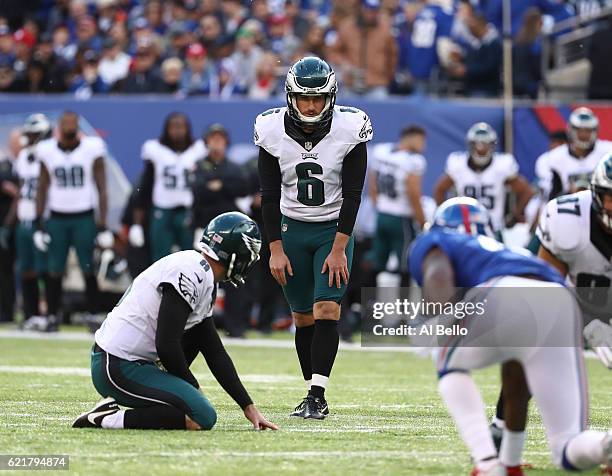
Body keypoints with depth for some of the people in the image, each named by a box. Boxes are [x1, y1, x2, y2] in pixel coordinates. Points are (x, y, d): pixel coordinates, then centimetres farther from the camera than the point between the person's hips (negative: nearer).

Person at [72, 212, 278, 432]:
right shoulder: (191, 272, -17)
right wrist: (192, 387, -4)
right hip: (118, 369, -10)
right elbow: (166, 345, -20)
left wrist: (249, 407, 14)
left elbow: (216, 353, 17)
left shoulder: (206, 282, 14)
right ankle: (108, 418, -14)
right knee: (203, 418, -15)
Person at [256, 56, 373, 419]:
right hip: (292, 228, 2)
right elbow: (270, 195, -4)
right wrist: (276, 249, -7)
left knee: (327, 309, -15)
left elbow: (352, 195, -12)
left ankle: (317, 396, -16)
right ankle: (313, 394, 13)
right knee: (303, 316, 4)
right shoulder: (273, 131, -11)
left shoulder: (350, 129, -16)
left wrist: (339, 248, -15)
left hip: (334, 229, -2)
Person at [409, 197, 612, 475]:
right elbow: (516, 382, 48)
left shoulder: (432, 244, 31)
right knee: (571, 454, 11)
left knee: (451, 367, 28)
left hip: (502, 304, -5)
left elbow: (438, 273, 2)